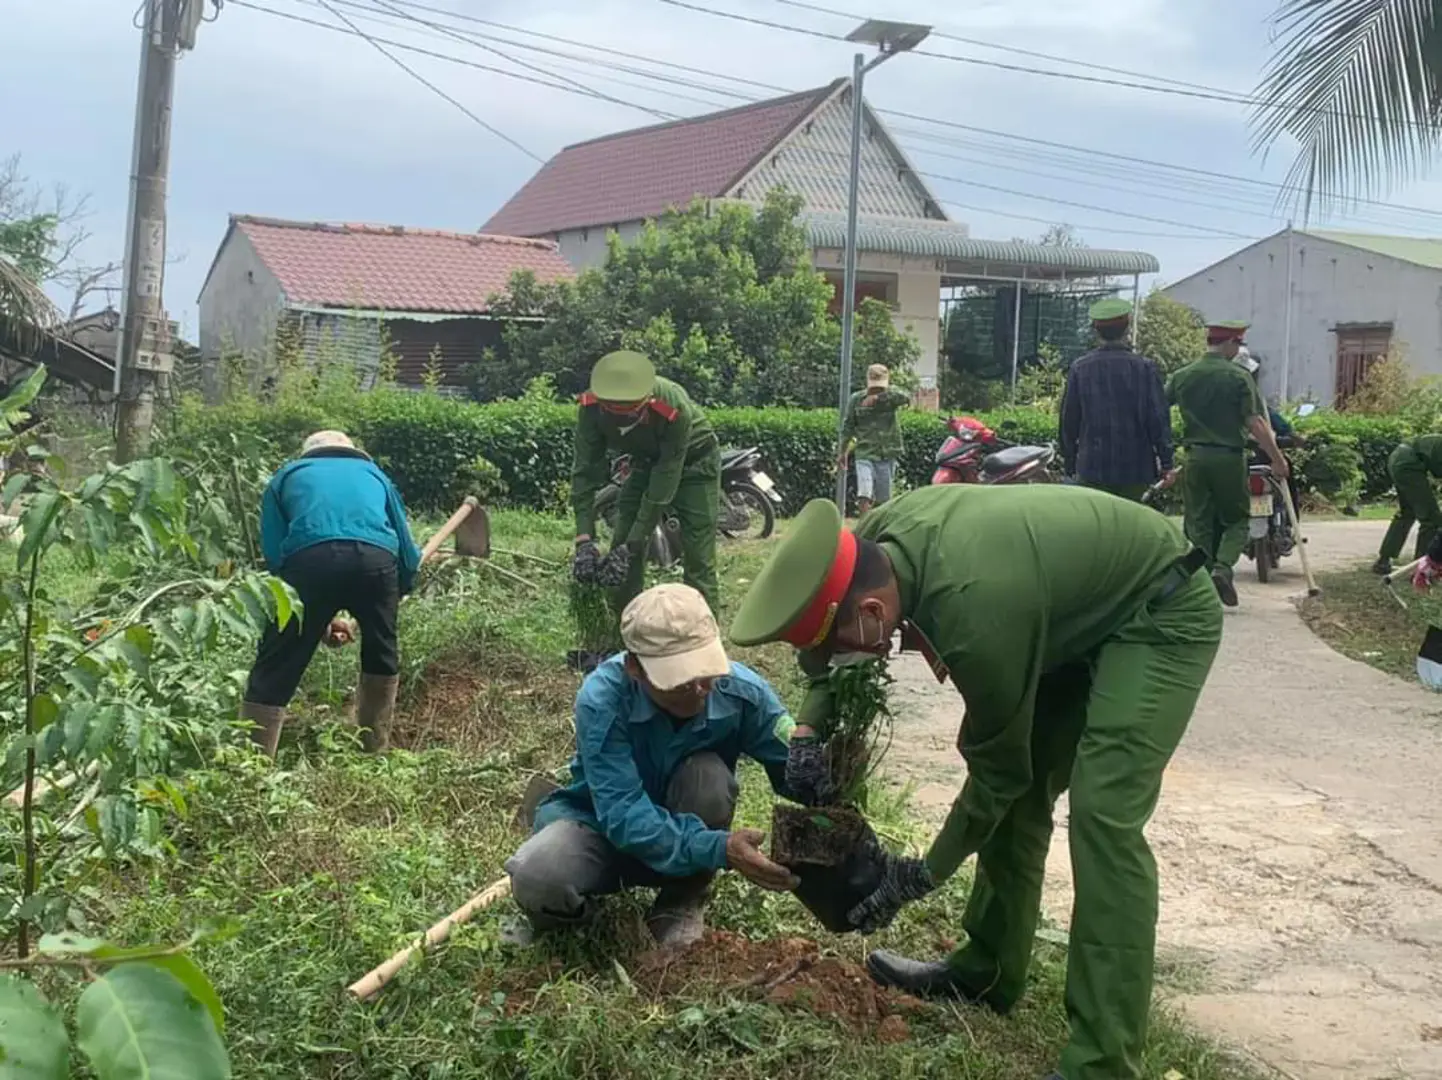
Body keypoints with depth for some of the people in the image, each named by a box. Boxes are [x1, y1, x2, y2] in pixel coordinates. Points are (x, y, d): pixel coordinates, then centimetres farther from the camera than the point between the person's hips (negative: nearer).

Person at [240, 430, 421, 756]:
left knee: (274, 673, 6)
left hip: (310, 559, -2)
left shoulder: (286, 476, 33)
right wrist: (394, 595, 51)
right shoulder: (373, 474, 37)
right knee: (381, 655, 27)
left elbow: (274, 554, 23)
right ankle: (375, 751, 37)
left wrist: (318, 621, 30)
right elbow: (408, 556, 32)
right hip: (376, 558, 2)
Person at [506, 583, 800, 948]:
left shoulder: (741, 691, -24)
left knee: (709, 773, -31)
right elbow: (623, 816, -36)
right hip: (604, 824, -2)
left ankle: (681, 907, -7)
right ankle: (574, 910, 6)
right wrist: (719, 849, -49)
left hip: (691, 825, 2)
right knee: (535, 878, -34)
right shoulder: (602, 699, -32)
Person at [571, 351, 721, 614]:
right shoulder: (591, 406, -28)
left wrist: (630, 546, -34)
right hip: (647, 460, 4)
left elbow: (662, 486, -35)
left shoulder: (675, 410, -40)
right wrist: (584, 539, -34)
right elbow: (585, 473, -25)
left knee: (698, 558, -12)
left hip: (692, 459, -4)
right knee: (621, 547, -3)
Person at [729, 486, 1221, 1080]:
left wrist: (921, 876, -10)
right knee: (1020, 791, 12)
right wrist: (807, 729, -8)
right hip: (1083, 611, 9)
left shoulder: (974, 615, -37)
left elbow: (997, 769, -20)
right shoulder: (878, 539, -16)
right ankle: (986, 971, 28)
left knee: (1102, 813, -20)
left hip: (1161, 615, -9)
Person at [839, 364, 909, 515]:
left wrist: (878, 398, -28)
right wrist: (843, 453, 8)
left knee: (883, 499, 9)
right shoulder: (857, 399, 2)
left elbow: (905, 399, -23)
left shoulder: (891, 395, 0)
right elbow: (848, 427, 9)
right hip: (864, 454, -1)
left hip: (886, 455, 1)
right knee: (864, 495, -17)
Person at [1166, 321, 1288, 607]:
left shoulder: (1182, 376, 5)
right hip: (1229, 457, -3)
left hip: (1195, 457, 3)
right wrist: (1277, 459, -5)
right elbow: (1255, 423, -11)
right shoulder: (1239, 378, -6)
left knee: (1198, 523, 9)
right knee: (1236, 519, 10)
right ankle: (1223, 566, -13)